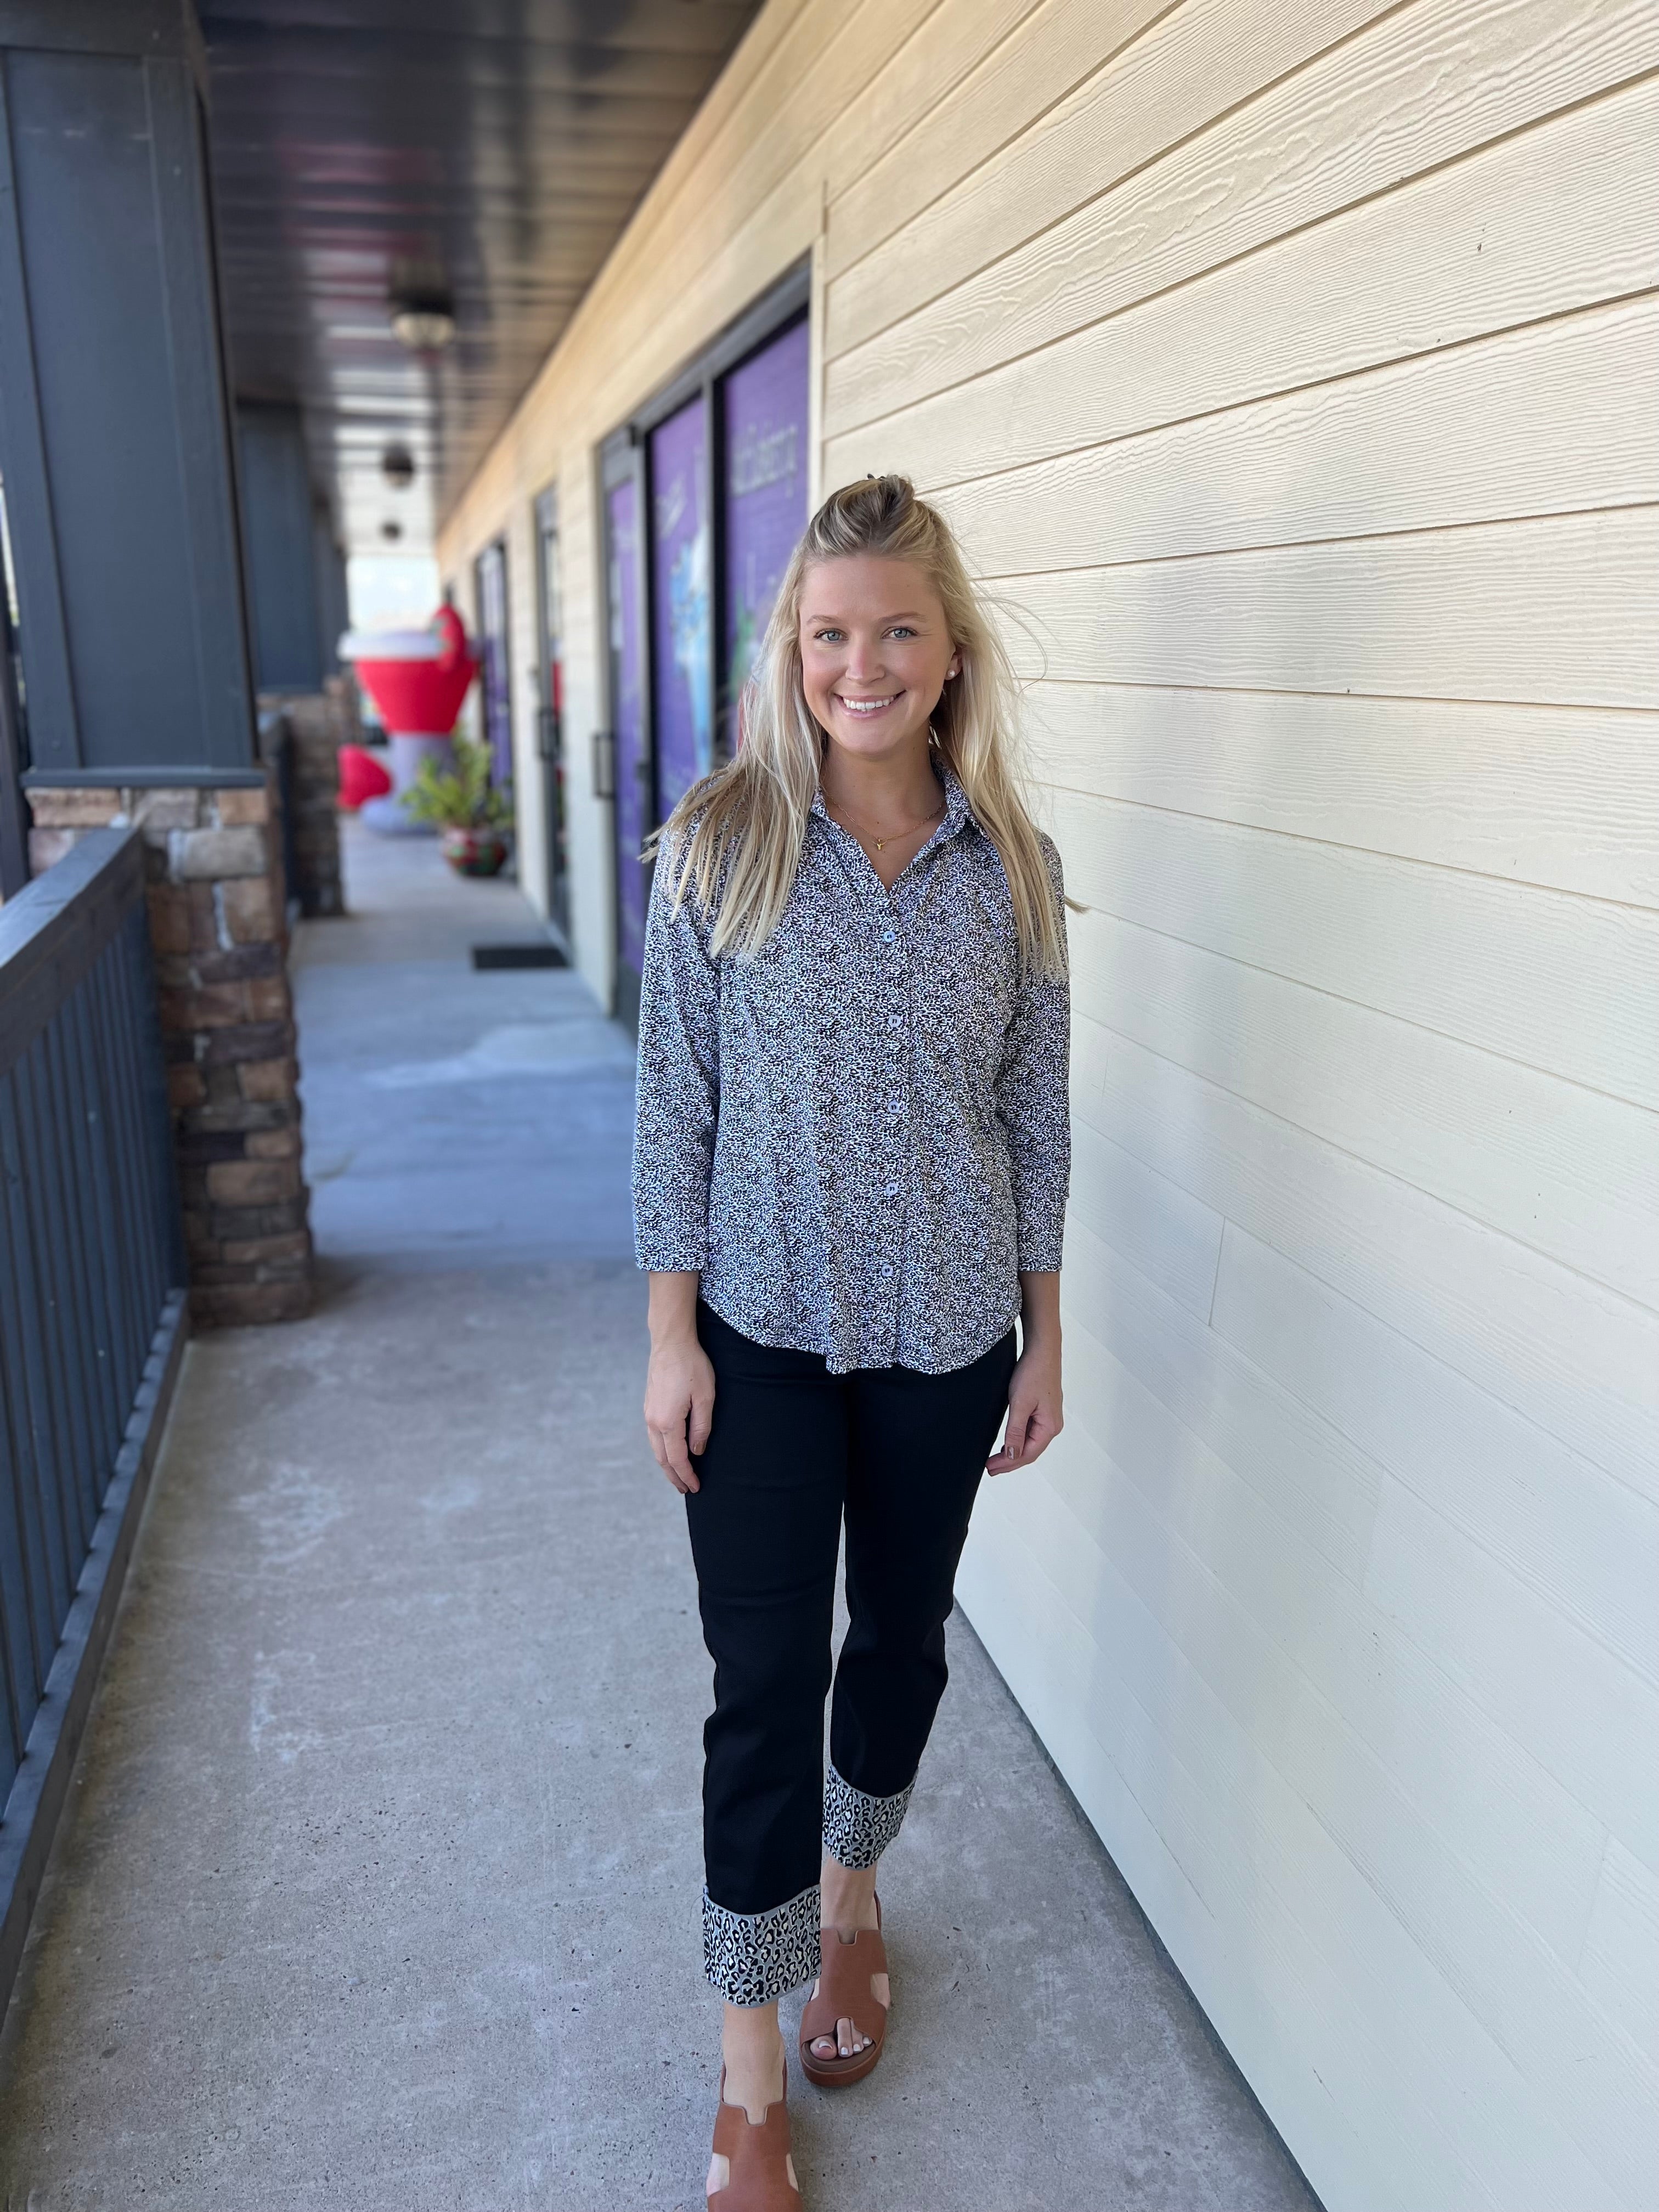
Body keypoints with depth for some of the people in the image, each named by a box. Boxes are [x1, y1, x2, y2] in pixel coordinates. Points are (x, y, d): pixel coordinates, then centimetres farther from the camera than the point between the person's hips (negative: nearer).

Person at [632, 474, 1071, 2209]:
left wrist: (1044, 1336, 4)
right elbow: (674, 1101, -6)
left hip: (947, 1329, 3)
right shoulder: (716, 844, -8)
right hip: (762, 1328, -2)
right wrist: (670, 1336, -7)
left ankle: (850, 1891, 49)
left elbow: (1035, 1108, 3)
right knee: (763, 1686, 4)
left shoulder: (1010, 862, -3)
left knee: (901, 1633, 19)